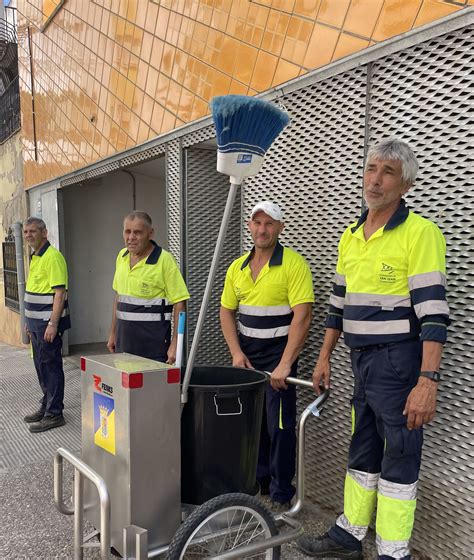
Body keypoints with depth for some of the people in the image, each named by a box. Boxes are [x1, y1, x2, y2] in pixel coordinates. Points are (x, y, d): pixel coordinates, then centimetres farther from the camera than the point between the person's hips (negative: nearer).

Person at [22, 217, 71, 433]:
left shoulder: (52, 257, -15)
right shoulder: (36, 257, 15)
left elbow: (60, 292, -20)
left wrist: (53, 323, -24)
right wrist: (31, 322, 21)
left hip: (48, 322, -9)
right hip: (37, 322, 9)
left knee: (50, 366, -2)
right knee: (41, 366, 17)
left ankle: (54, 414, 8)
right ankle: (46, 406, 30)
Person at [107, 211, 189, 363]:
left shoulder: (164, 260, -14)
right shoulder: (122, 256, 6)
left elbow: (180, 304, -14)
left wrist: (175, 344, -20)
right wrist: (113, 333, 17)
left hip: (153, 342, -6)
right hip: (124, 337, 6)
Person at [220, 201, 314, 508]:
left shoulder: (294, 264, -12)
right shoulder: (237, 267, 6)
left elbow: (303, 316, -18)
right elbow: (226, 312, 10)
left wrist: (285, 364, -22)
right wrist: (237, 353, -2)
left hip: (279, 353, -5)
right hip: (246, 354, 6)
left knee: (280, 425, 0)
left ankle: (281, 494, 17)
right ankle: (258, 478, 34)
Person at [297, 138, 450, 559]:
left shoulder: (419, 232, -11)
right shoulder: (350, 236, 11)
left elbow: (433, 312, -17)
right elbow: (339, 303, 15)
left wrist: (428, 381, -22)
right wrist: (325, 357, 15)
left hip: (399, 362, -7)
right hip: (362, 360, 7)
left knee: (399, 458, 5)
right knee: (362, 450, 18)